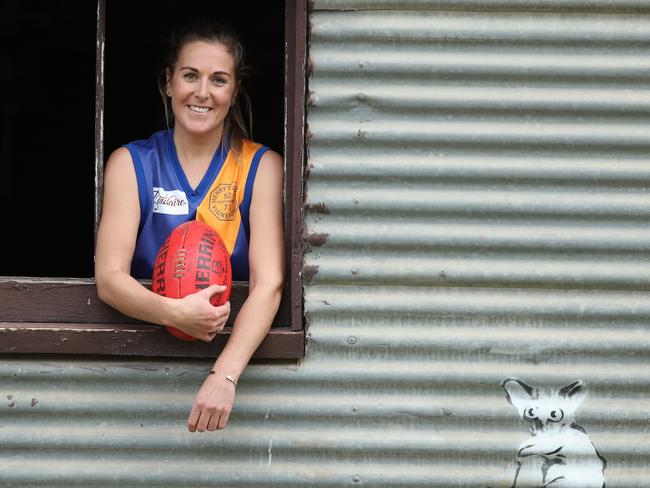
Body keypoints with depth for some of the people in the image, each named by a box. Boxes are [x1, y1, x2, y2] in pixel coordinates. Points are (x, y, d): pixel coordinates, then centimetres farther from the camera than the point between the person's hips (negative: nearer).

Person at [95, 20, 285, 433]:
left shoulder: (262, 166, 0)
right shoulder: (130, 163, 4)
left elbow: (269, 283, -12)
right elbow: (109, 278, -7)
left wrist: (224, 376, -29)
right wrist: (175, 313, -28)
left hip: (236, 348, 0)